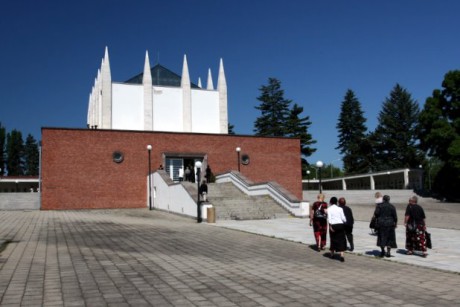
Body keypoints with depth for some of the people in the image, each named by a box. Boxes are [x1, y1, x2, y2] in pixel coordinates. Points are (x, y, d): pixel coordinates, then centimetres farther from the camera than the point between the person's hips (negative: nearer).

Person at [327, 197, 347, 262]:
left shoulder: (329, 209, -1)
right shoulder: (340, 209, 3)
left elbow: (329, 218, -11)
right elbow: (343, 218, 2)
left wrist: (330, 226, -12)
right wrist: (344, 222, 21)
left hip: (333, 225, 0)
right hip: (340, 225, 0)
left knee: (333, 239, 14)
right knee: (341, 240, 2)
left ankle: (332, 254, 27)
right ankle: (341, 255, -10)